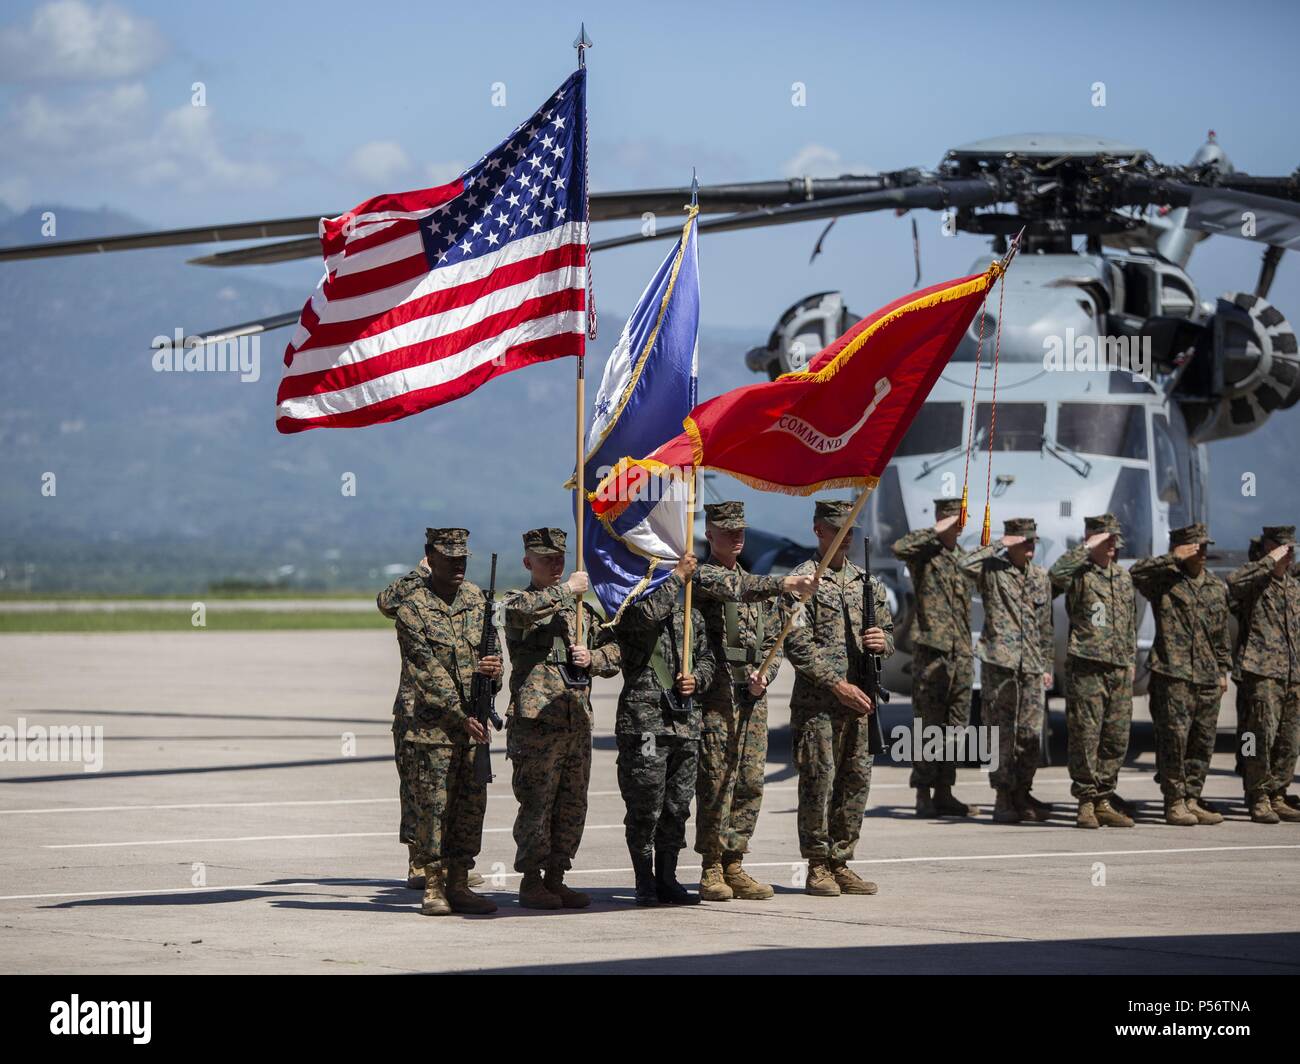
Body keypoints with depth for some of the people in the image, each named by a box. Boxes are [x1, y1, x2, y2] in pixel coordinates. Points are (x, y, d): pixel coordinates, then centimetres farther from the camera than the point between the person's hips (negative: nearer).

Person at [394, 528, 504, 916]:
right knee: (432, 807, -3)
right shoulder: (413, 610, -8)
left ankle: (459, 886, 13)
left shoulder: (476, 599, 10)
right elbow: (427, 676, -12)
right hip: (433, 727, -5)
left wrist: (494, 669, -11)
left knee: (471, 807, 6)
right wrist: (461, 717, -15)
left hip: (475, 724, 5)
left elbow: (493, 647, 14)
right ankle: (433, 889, 3)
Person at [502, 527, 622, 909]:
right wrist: (567, 589, -15)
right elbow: (526, 609, -25)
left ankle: (555, 878, 16)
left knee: (572, 806, 7)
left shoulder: (581, 607, 20)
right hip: (535, 719, -6)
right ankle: (531, 881, 1)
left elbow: (614, 650, 21)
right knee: (537, 802, -6)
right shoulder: (518, 602, 1)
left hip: (578, 719, 6)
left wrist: (593, 658, 0)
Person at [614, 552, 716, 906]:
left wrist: (696, 678, 3)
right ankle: (645, 883, 1)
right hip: (643, 723, -6)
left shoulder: (691, 616, 19)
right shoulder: (629, 610, -1)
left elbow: (707, 659, 25)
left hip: (686, 724, 6)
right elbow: (648, 614, -24)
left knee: (677, 807, 9)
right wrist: (677, 576, -15)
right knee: (645, 807, -5)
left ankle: (667, 879, 17)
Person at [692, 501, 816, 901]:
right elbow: (736, 588, -25)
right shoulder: (700, 576, -3)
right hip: (715, 695, -6)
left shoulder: (761, 585, 19)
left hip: (753, 697, 6)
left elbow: (773, 639, 21)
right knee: (717, 782, -7)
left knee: (751, 782, 4)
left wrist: (765, 675, 2)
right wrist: (784, 583, -37)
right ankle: (711, 869, -2)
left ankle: (734, 865, 11)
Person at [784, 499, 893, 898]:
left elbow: (889, 633, 23)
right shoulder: (803, 579, -4)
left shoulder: (866, 581, 15)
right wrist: (837, 685, -16)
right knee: (819, 781, -5)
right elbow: (798, 644, -11)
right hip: (817, 700, -6)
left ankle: (841, 863, 14)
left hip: (859, 699, 6)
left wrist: (882, 641, -3)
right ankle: (817, 868, 0)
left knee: (856, 782, 7)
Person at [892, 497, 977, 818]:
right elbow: (900, 549, -28)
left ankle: (944, 792, 13)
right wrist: (937, 532, -20)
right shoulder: (925, 551, -4)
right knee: (929, 725, -5)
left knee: (955, 726, 8)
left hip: (962, 654, 7)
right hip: (932, 649, -7)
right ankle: (923, 794, -2)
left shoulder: (963, 557, 18)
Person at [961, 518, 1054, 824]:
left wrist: (1047, 665, 18)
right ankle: (1003, 798, 4)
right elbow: (966, 566, -24)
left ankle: (1022, 794, 14)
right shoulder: (992, 571, -1)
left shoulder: (1041, 577, 15)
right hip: (999, 663, -5)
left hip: (1032, 667, 5)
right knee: (1001, 732, -2)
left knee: (1031, 733, 3)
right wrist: (999, 546, -16)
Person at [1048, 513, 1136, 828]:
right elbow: (1055, 574, -28)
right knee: (1086, 737, -5)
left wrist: (1131, 659, 20)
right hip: (1087, 667, -6)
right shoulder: (1080, 574, -4)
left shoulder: (1123, 576, 17)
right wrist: (1087, 548, -19)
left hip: (1120, 670, 6)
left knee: (1117, 738, 7)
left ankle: (1103, 801, 14)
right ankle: (1086, 802, 0)